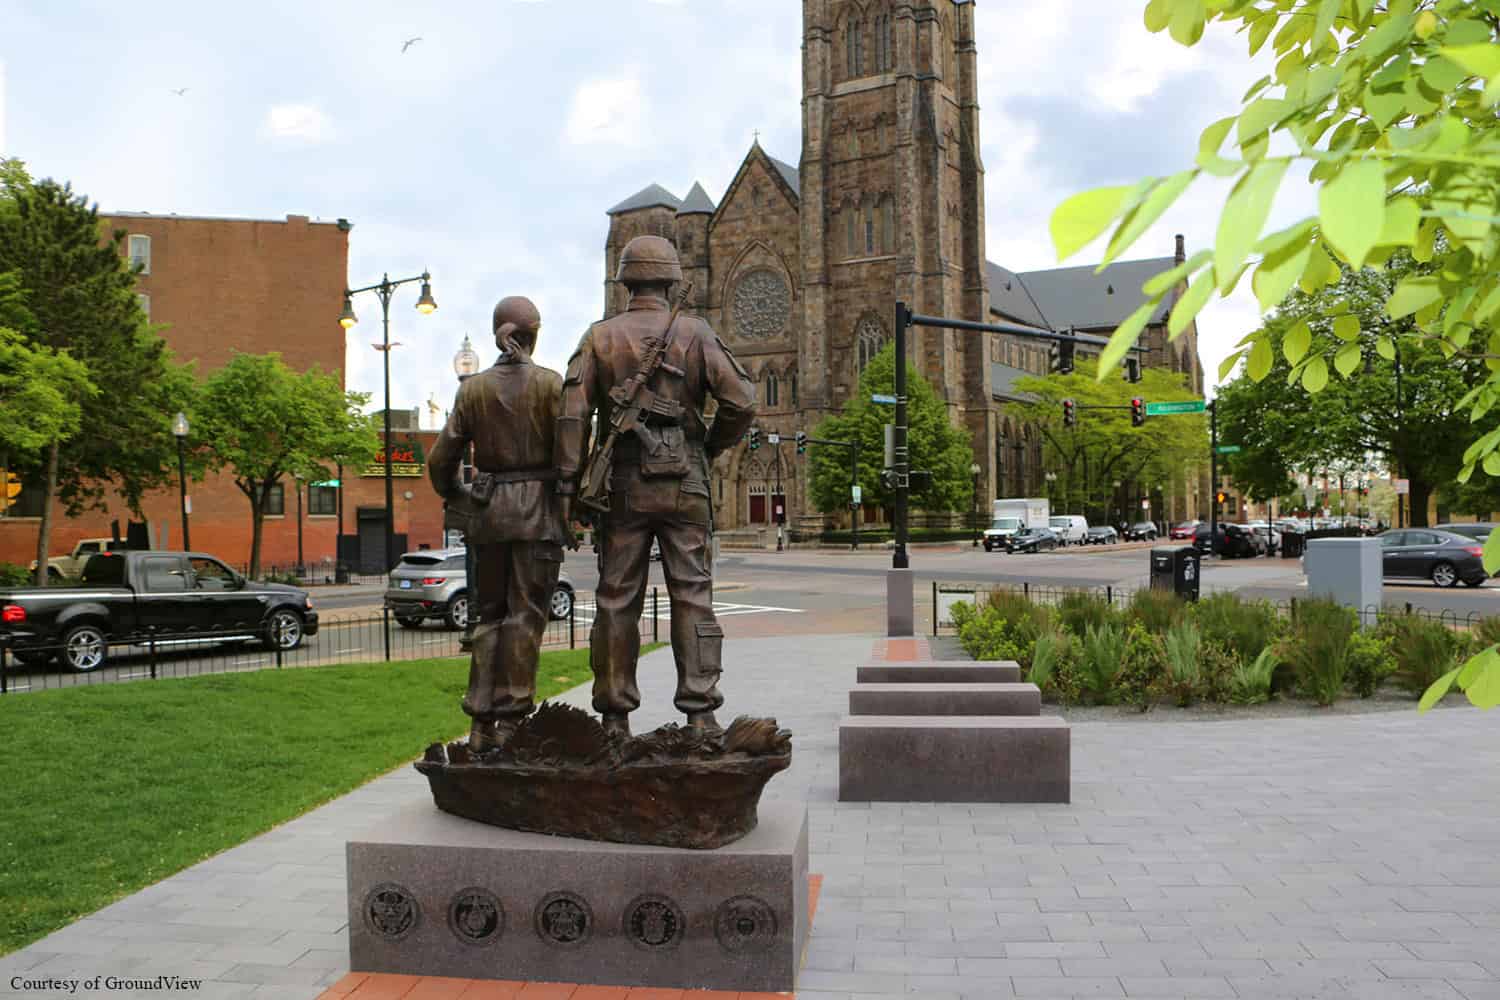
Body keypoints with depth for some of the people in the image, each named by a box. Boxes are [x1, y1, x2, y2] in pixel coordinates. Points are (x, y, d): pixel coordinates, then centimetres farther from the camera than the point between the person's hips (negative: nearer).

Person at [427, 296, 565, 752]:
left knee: (488, 613, 12)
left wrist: (462, 500, 21)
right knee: (525, 614, 1)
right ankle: (512, 723, 1)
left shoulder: (473, 388, 5)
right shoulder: (550, 383, -5)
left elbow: (440, 461, 6)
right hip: (537, 510, -3)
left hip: (489, 509, 4)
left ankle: (482, 725, 13)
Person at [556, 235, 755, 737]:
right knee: (692, 594, 3)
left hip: (622, 483, 1)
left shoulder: (600, 337, 4)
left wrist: (568, 488, -4)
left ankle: (615, 717, 11)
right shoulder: (695, 334, 2)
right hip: (683, 484, -1)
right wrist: (710, 449, 11)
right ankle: (700, 711, 0)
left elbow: (573, 413, -5)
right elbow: (741, 402, -5)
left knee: (617, 598, 7)